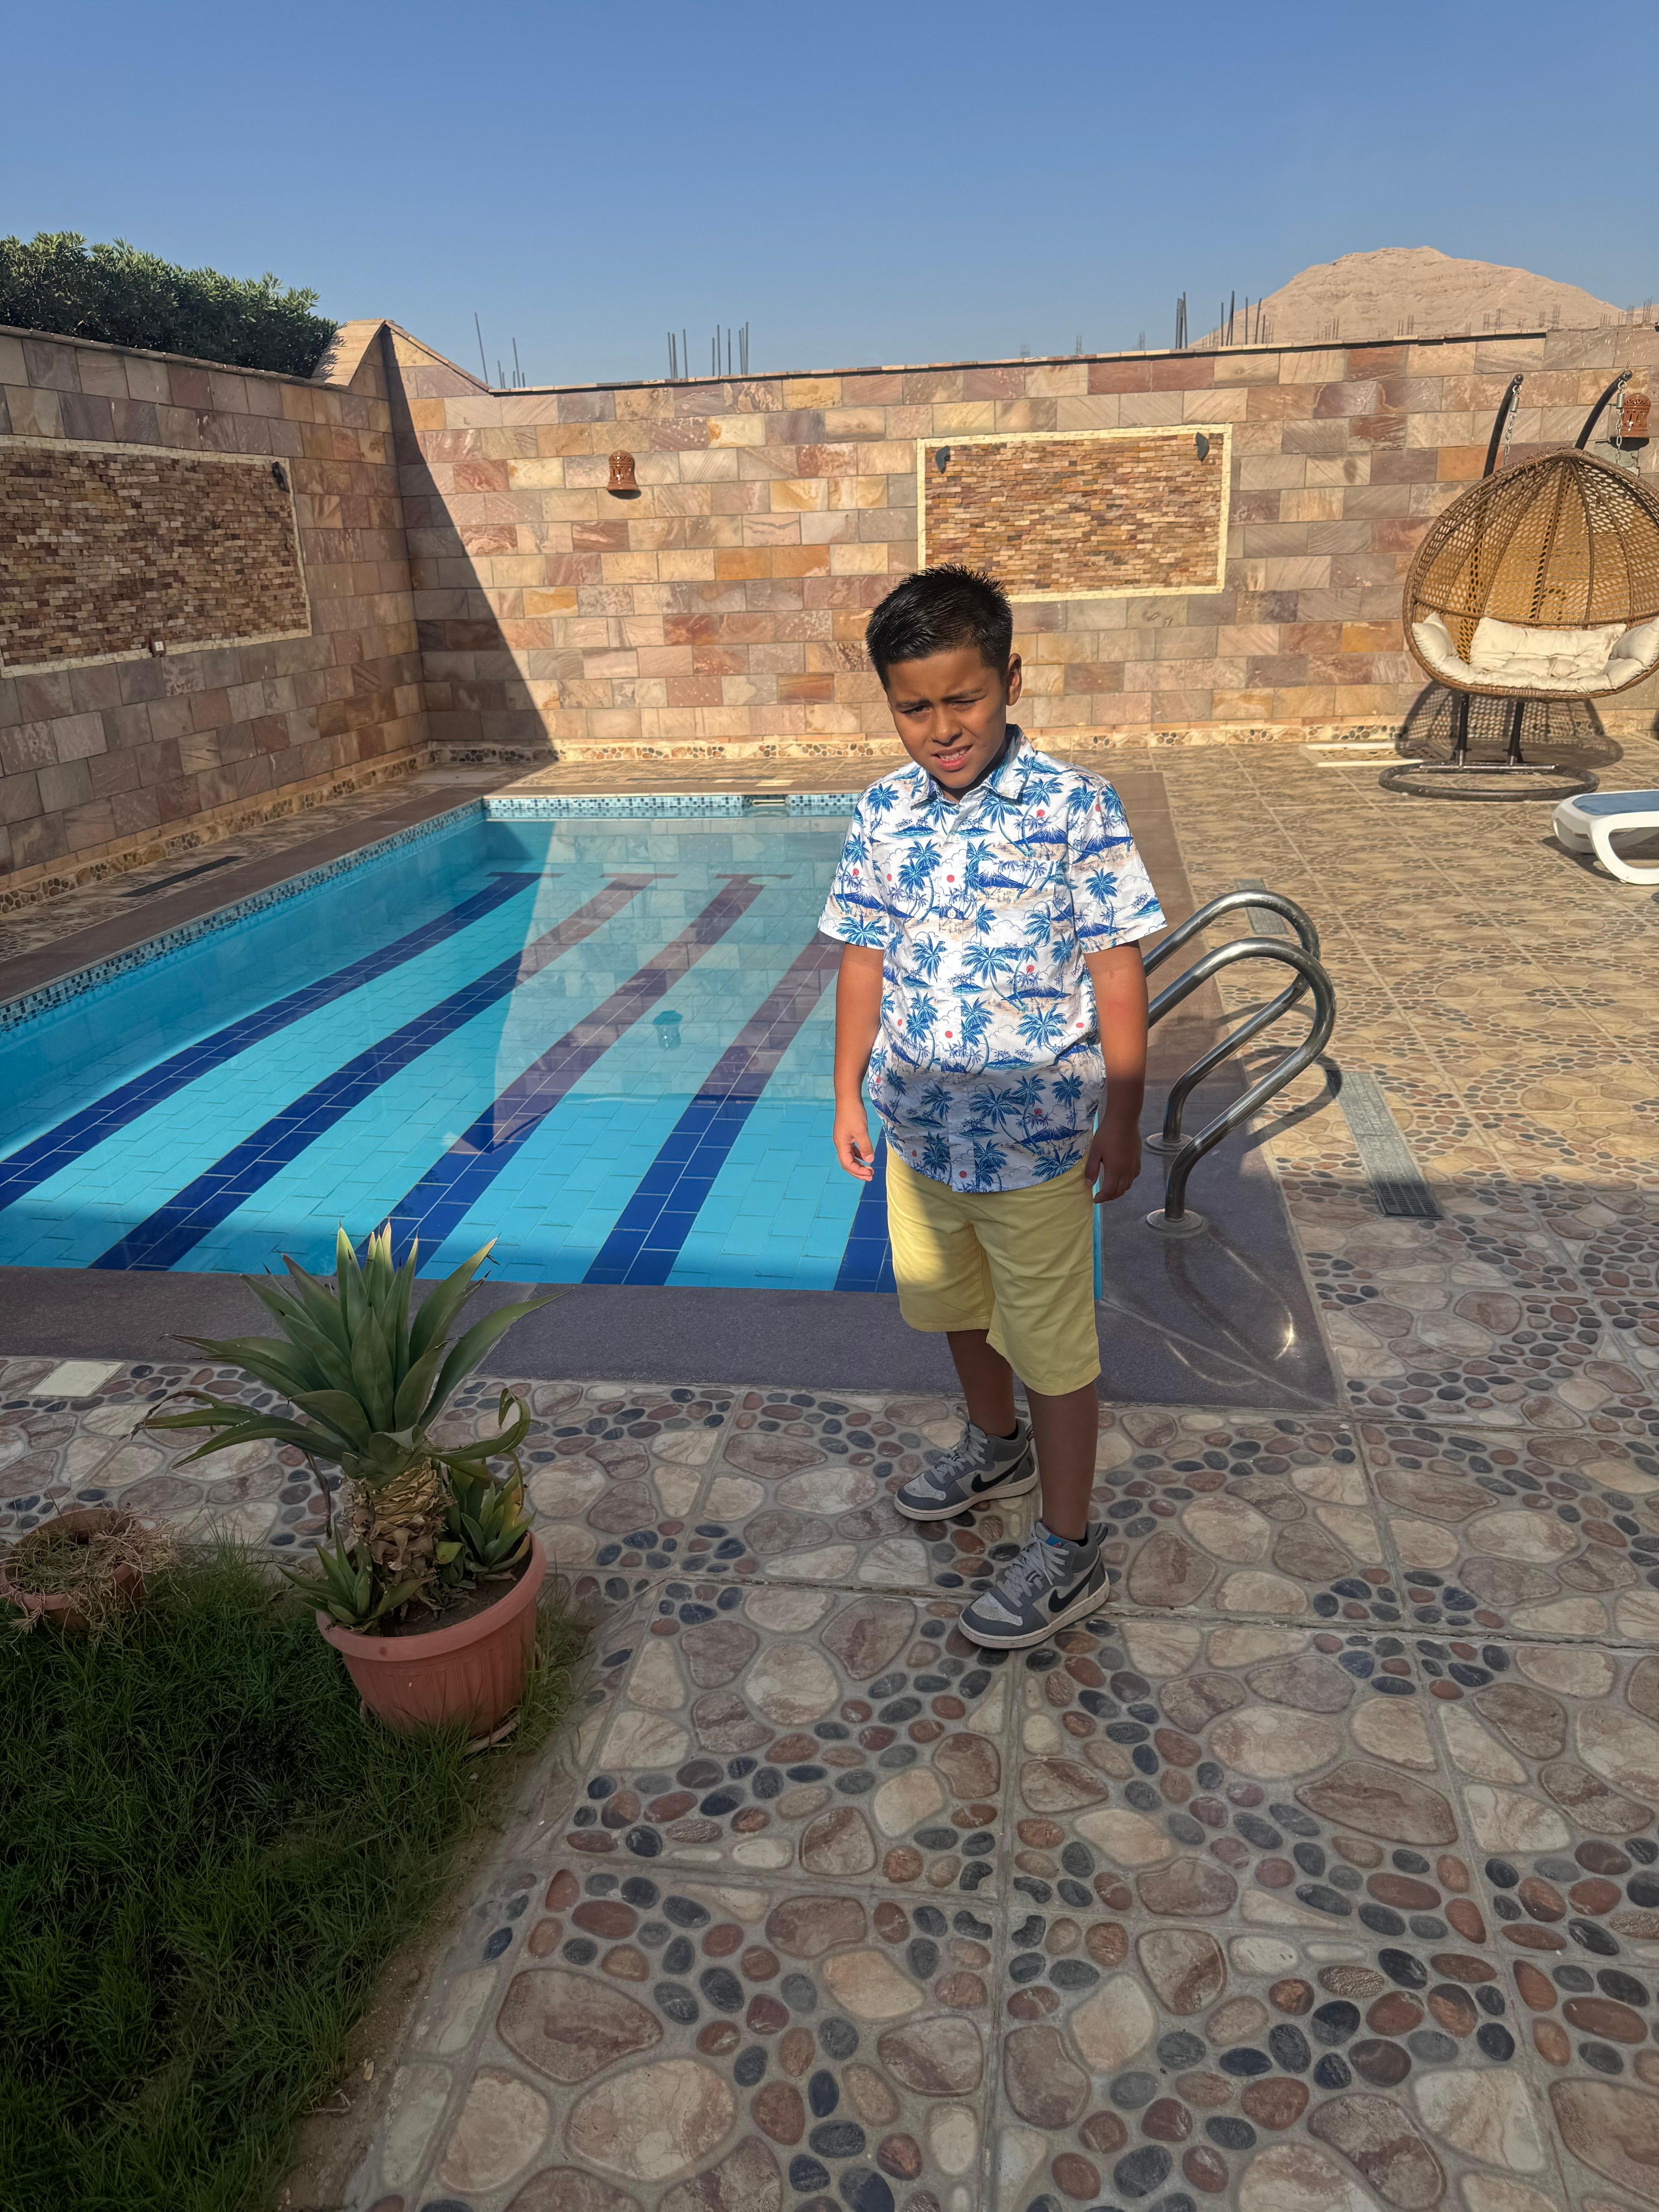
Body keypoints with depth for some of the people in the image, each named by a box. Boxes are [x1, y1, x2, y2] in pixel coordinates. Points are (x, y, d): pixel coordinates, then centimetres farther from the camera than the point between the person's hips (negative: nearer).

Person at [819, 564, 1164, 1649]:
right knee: (953, 1305, 25)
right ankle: (996, 1447, 52)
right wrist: (849, 1094, 9)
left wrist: (1122, 1119, -10)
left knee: (1050, 1344, 7)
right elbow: (866, 958, 7)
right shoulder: (885, 814, -1)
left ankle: (1070, 1551, 25)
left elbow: (1117, 967, -11)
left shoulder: (1076, 806, -14)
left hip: (1036, 1136, -5)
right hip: (919, 1124, 6)